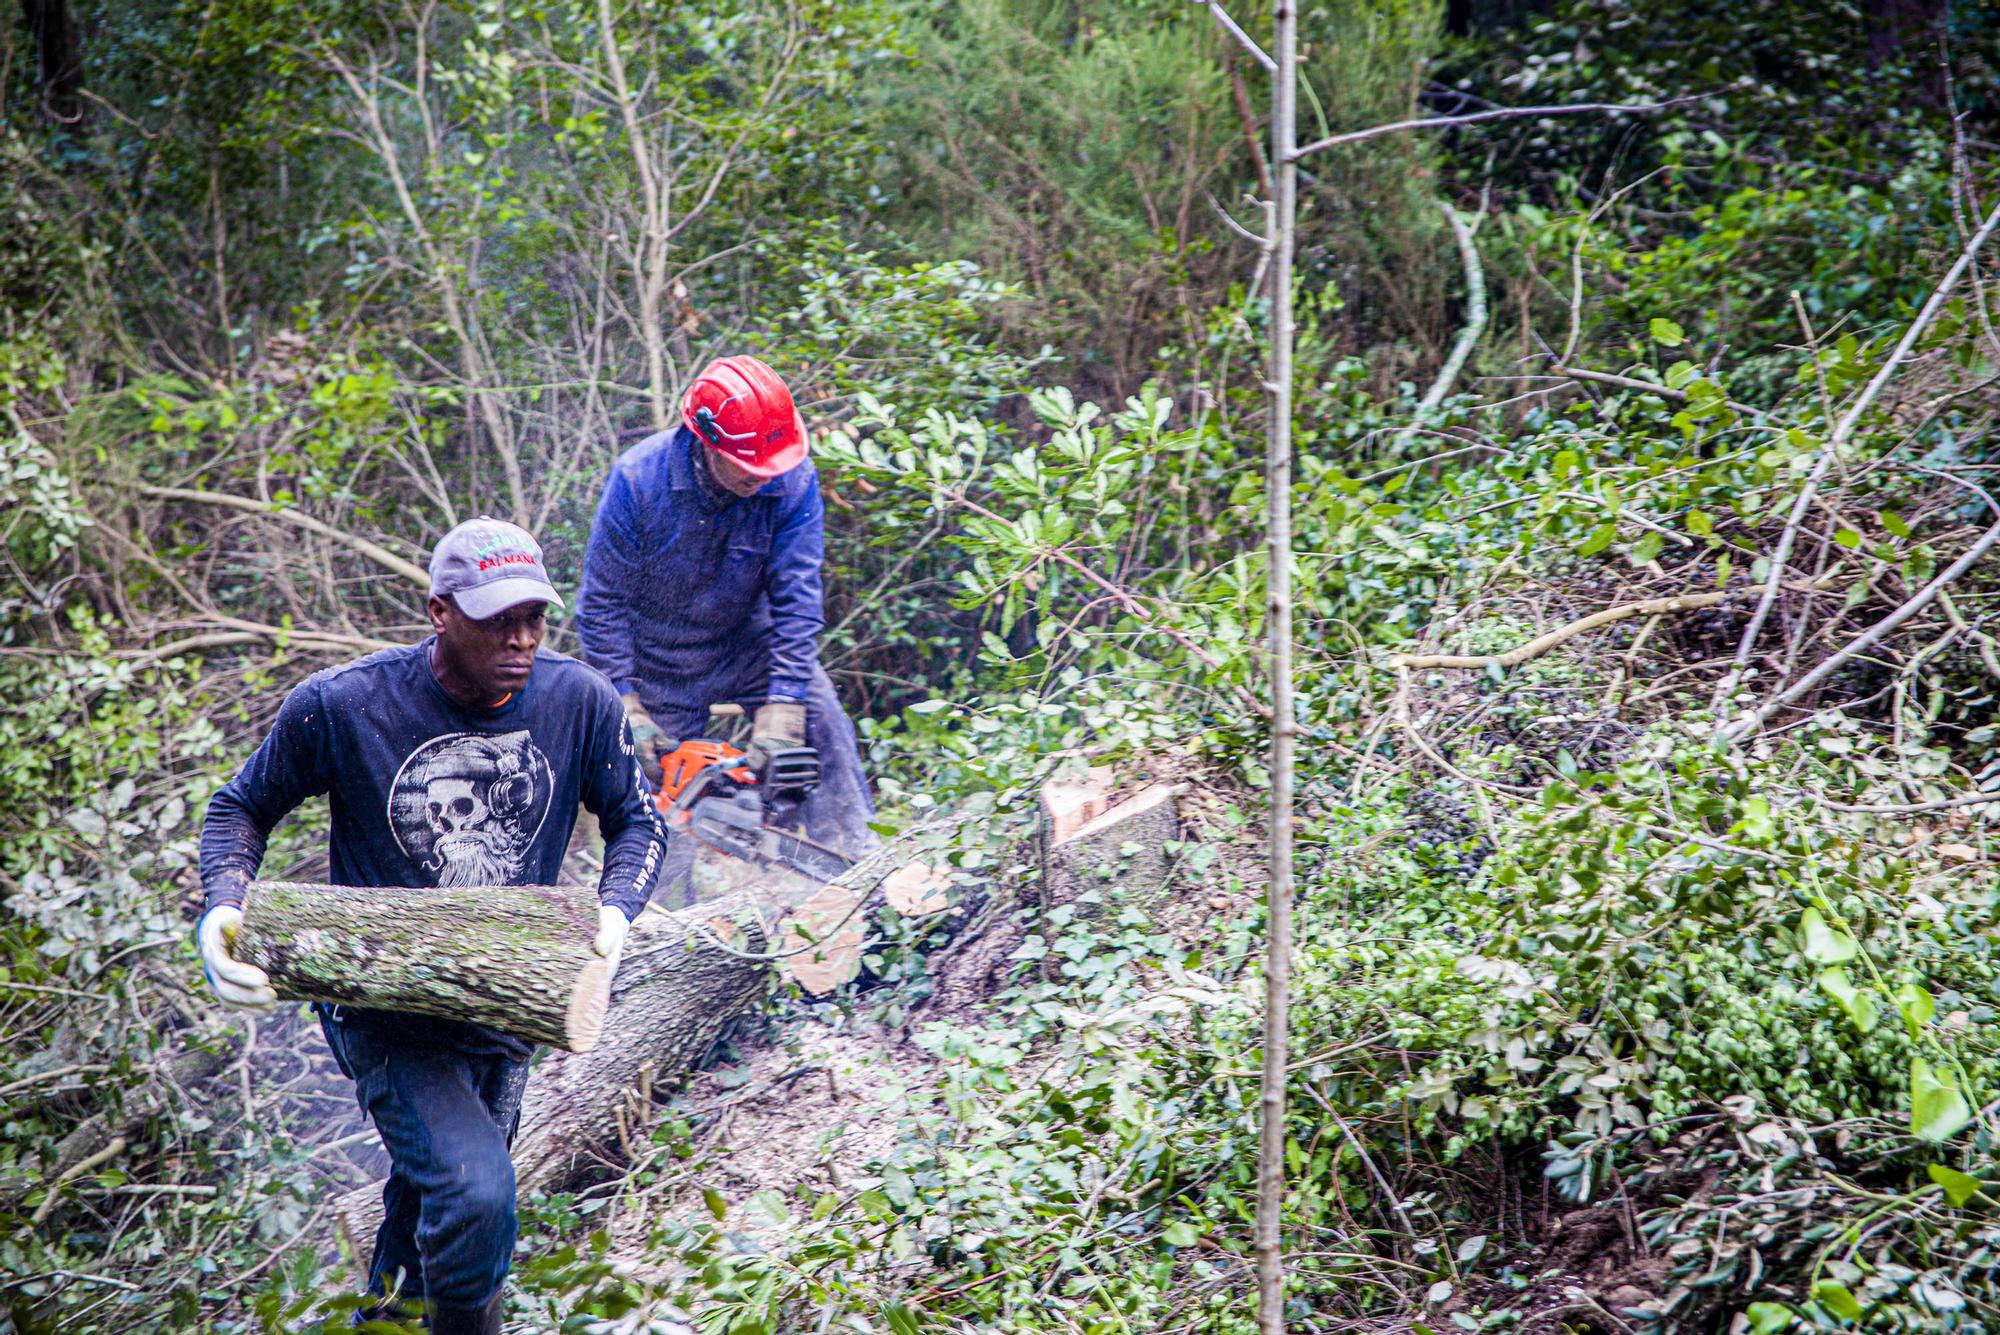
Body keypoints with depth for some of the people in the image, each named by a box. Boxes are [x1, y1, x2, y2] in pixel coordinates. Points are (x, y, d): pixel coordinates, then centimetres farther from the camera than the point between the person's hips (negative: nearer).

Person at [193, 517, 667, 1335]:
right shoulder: (339, 706, -17)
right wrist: (222, 908, -20)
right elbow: (242, 808, -1)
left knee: (438, 1186, 25)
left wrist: (615, 910, -16)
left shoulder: (580, 702, -10)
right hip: (383, 1006, -4)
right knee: (475, 1192, -24)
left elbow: (637, 821, 5)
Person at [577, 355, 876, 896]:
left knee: (821, 727, -17)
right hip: (658, 658, -1)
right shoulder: (638, 479, -26)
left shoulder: (793, 482, -24)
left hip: (748, 643, 1)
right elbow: (603, 603, -18)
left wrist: (782, 710, -29)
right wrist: (627, 710, -21)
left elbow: (796, 600, -23)